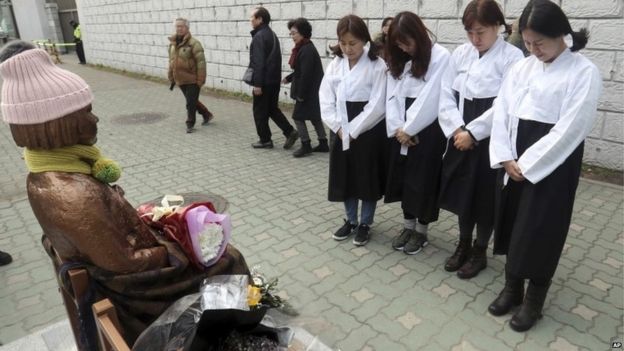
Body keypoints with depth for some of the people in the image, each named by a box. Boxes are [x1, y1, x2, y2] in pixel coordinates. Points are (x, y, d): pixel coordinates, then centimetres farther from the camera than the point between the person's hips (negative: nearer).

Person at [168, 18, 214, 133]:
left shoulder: (193, 43, -14)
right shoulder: (172, 43, 10)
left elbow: (201, 62, -17)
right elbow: (171, 62, 18)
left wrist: (200, 80, -19)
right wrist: (172, 79, 17)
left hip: (192, 80, -7)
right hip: (180, 80, 8)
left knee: (191, 103, -1)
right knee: (192, 101, 18)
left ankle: (190, 124, 14)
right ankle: (207, 115, 37)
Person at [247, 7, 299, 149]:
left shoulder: (259, 36, -14)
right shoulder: (272, 34, 15)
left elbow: (258, 62, -21)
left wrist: (257, 83, -22)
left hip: (263, 82, -9)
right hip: (274, 80, 9)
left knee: (260, 111, 4)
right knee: (272, 108, 17)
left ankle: (265, 140, 11)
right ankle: (290, 132, 8)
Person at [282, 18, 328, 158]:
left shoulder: (307, 50, -20)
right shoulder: (303, 48, 11)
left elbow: (306, 74, -23)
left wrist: (301, 94, -21)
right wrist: (288, 78, 19)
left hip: (309, 91, -10)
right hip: (312, 90, 10)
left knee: (298, 116, -2)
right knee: (314, 116, 14)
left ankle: (306, 145, 6)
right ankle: (323, 143, 22)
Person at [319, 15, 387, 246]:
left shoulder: (377, 65, -10)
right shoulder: (335, 64, 4)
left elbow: (377, 106, -15)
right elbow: (325, 99, 2)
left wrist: (353, 130, -15)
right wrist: (338, 127, -8)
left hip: (368, 131, -4)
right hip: (341, 131, 5)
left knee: (367, 178, 6)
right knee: (344, 177, 13)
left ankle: (365, 224, 24)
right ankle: (351, 220, 31)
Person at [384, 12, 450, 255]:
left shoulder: (440, 57, -10)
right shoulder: (398, 61, 11)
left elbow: (430, 99, -16)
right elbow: (392, 95, 4)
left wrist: (409, 129, -12)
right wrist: (398, 128, -8)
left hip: (427, 130, -6)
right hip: (400, 131, 6)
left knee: (423, 180, 4)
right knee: (403, 178, 12)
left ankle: (421, 231, 21)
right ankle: (408, 226, 28)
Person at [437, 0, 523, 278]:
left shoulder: (512, 57, -9)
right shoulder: (460, 54, 4)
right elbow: (446, 94, 2)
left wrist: (472, 132, -17)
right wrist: (457, 129, -11)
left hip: (490, 139, -4)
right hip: (461, 137, 4)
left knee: (485, 196, 8)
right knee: (463, 191, 14)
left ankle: (479, 252, 27)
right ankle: (463, 245, 34)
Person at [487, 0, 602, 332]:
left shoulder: (584, 72, -8)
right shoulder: (520, 68, 7)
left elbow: (569, 129, -15)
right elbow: (501, 113, 3)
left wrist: (527, 165, -16)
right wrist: (506, 158, -8)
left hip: (552, 164, -5)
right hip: (513, 162, 5)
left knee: (540, 231, 3)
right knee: (512, 224, 12)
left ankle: (533, 300, 25)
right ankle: (512, 288, 32)